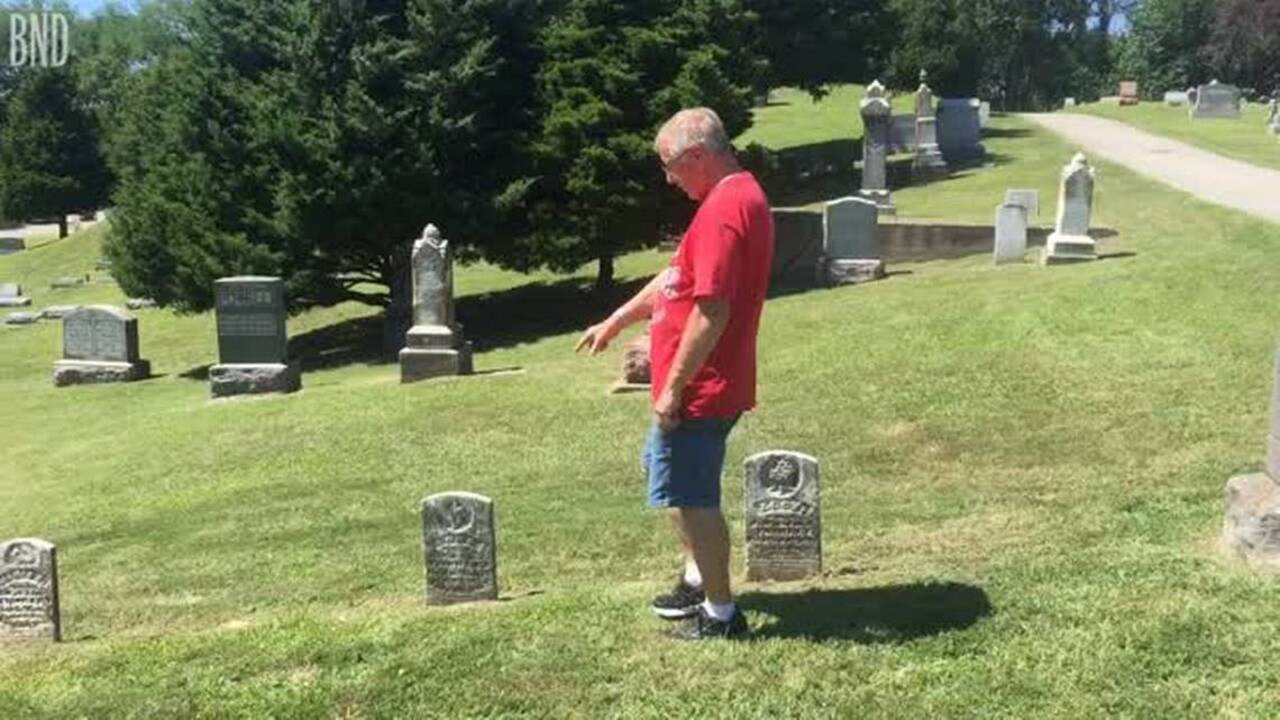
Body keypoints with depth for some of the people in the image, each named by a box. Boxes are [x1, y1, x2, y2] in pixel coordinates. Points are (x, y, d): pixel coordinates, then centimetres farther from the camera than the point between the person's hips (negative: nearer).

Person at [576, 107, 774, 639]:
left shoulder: (723, 210, -22)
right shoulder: (740, 196, 12)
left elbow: (711, 311, -27)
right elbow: (677, 277, 20)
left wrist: (673, 387, -21)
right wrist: (616, 321, 24)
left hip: (700, 390, -10)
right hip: (707, 384, 10)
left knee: (688, 496, 1)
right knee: (676, 479, 25)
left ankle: (720, 614, 14)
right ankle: (698, 577, 38)